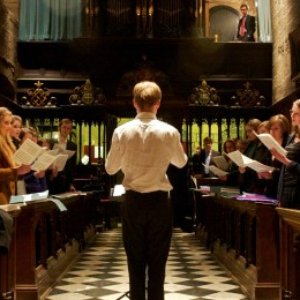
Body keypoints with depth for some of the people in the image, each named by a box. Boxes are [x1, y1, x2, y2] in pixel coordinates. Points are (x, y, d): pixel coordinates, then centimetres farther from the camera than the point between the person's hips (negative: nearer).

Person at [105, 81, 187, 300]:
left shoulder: (122, 131, -7)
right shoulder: (169, 132, -8)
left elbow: (110, 168, 4)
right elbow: (181, 162, 11)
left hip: (133, 201, 1)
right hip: (159, 201, 0)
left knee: (135, 260, 11)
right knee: (157, 261, 9)